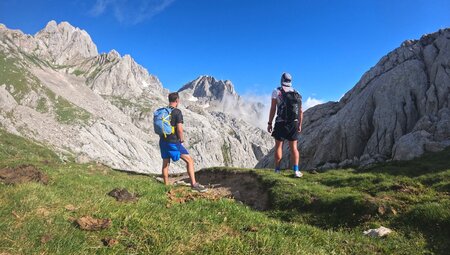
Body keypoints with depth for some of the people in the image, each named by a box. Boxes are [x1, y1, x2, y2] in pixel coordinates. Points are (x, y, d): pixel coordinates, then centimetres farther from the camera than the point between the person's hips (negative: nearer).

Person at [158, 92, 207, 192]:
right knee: (189, 160, 0)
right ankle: (194, 184, -3)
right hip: (173, 142, -7)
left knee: (165, 163, 16)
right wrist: (182, 139, -3)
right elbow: (179, 129, -19)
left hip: (163, 141, 7)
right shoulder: (177, 112, -13)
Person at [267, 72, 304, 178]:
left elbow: (273, 109, -8)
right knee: (293, 147, 7)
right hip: (294, 123, 3)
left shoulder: (277, 91, -2)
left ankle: (277, 170, 6)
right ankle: (296, 170, -2)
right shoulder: (296, 94, 10)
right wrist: (300, 125, 17)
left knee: (278, 146, 6)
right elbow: (301, 112, 8)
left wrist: (269, 123, -3)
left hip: (281, 123, -3)